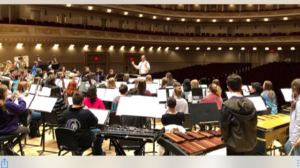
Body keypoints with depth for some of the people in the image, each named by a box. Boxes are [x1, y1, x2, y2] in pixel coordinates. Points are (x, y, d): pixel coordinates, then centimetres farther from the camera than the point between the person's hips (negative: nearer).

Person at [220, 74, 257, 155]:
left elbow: (224, 127, -11)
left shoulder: (227, 105, -17)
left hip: (234, 146, -4)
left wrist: (225, 139, 8)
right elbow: (254, 124, 3)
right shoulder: (250, 104, -5)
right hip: (250, 144, 4)